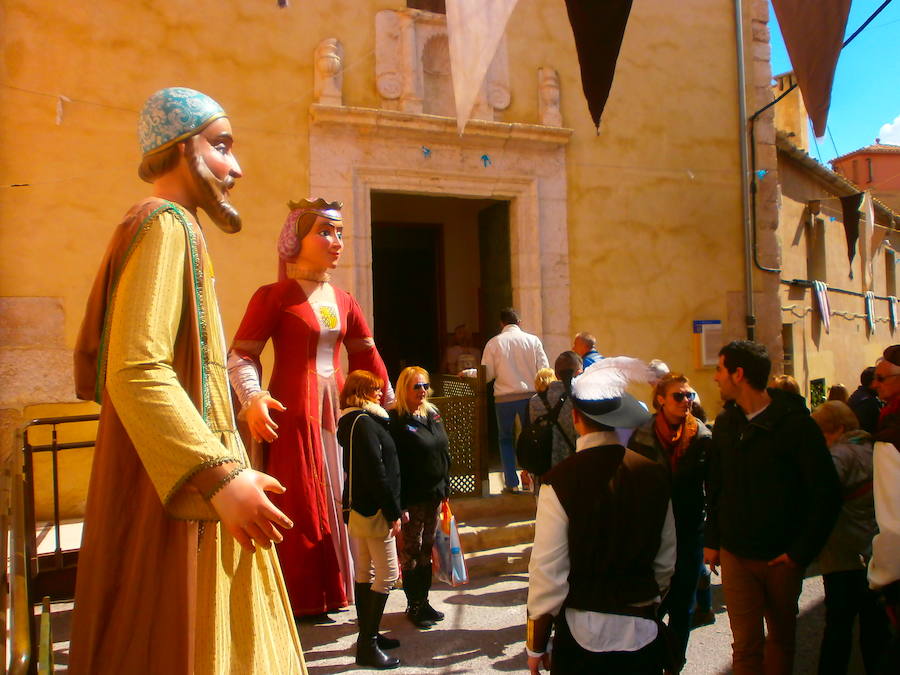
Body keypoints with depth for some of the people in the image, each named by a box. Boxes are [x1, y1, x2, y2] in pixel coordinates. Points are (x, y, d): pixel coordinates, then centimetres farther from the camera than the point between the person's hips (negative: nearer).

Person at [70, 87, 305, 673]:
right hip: (179, 491, -10)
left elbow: (92, 362, 19)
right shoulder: (166, 225, -12)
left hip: (179, 484, 10)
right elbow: (137, 372, -25)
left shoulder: (147, 228, 17)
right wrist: (220, 476, -30)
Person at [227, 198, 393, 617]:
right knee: (299, 505, -1)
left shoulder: (343, 301, 12)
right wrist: (252, 398, -25)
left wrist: (391, 405, 14)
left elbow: (367, 358, 16)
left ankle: (329, 592, 24)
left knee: (339, 498, 9)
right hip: (292, 411, -6)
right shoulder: (273, 296, -5)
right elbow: (241, 354, -9)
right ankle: (299, 599, 13)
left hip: (336, 409, 6)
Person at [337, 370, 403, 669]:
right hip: (373, 509, -10)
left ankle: (367, 636, 25)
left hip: (358, 507, 10)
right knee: (388, 573, -6)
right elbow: (377, 472, -21)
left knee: (366, 572, 16)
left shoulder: (352, 421, 14)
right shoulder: (365, 422, -17)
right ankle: (368, 645, -2)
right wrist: (393, 513, -17)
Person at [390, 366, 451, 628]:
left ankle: (424, 601, 27)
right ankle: (413, 605, 17)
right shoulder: (397, 421, -14)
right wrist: (400, 504, -21)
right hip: (412, 497, -7)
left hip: (434, 494, 7)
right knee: (411, 550, 5)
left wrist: (445, 488, 10)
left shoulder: (432, 415, 8)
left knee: (427, 548, 15)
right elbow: (393, 466, -18)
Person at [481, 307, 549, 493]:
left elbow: (487, 375, -4)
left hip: (504, 397, 0)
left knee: (506, 439, 12)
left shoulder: (494, 343, -3)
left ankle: (511, 483, 9)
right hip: (529, 396, 1)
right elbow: (544, 370, -2)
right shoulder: (533, 340, 0)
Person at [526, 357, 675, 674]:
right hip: (644, 635, 3)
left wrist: (536, 647, -2)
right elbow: (666, 561, 6)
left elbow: (548, 573, -14)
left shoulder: (559, 481, -17)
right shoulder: (655, 474, -5)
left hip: (582, 636, -3)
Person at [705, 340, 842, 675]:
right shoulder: (725, 423, 4)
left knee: (781, 636, 14)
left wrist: (802, 551, -12)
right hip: (736, 555, 2)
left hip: (783, 557, -2)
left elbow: (827, 493, -10)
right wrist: (711, 539, 8)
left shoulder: (796, 423, -10)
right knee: (746, 642, 1)